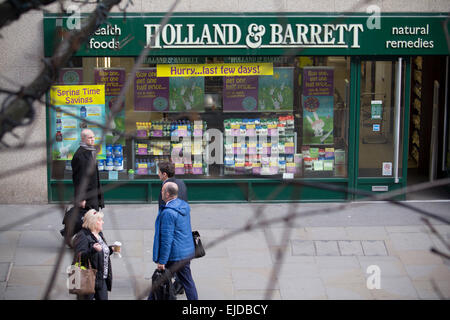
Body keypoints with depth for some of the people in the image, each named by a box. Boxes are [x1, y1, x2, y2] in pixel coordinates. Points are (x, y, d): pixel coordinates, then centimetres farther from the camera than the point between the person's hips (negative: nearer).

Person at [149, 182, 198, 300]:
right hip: (187, 252, 8)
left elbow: (166, 239, -22)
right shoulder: (184, 205, 4)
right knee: (187, 281, 14)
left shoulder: (168, 212, -23)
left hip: (174, 255, -8)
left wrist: (161, 261, -18)